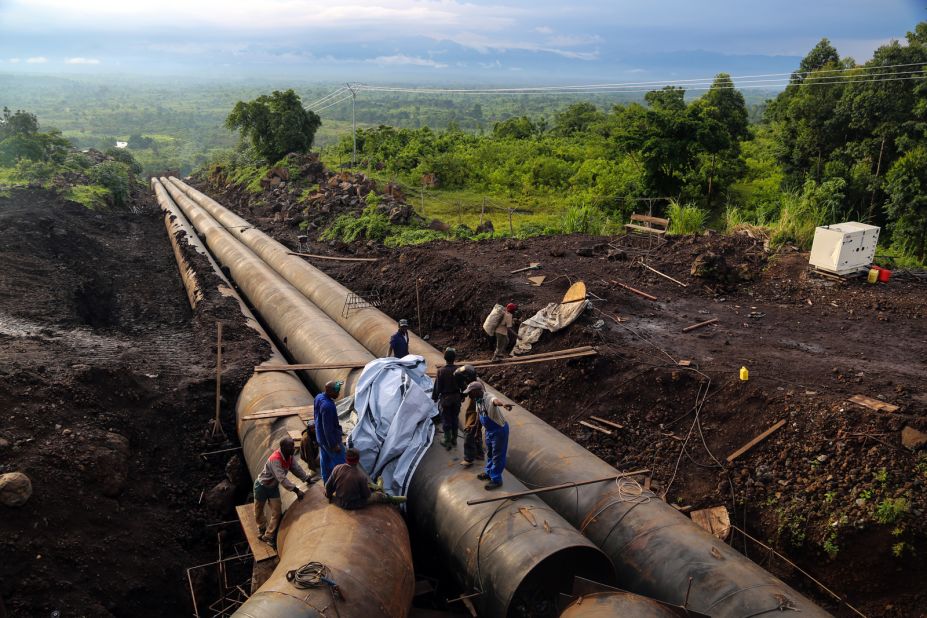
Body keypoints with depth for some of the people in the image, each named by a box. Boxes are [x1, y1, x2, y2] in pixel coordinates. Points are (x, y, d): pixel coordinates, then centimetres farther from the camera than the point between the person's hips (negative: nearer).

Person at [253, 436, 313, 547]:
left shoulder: (290, 456, -12)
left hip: (273, 486, 6)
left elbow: (296, 469, 0)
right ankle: (263, 528, 41)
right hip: (262, 486, -6)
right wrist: (296, 490, -41)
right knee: (258, 511, 14)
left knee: (276, 512, 1)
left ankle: (268, 536, 12)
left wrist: (307, 478, -9)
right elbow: (282, 479, -39)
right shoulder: (275, 459, -36)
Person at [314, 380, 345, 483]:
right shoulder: (328, 406, -35)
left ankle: (326, 481, 40)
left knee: (325, 459, 23)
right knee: (339, 461, 9)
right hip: (330, 439, -9)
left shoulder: (318, 397, -7)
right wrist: (334, 445, -19)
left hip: (320, 437, 9)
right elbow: (328, 428, -28)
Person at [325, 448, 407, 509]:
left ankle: (377, 487, 51)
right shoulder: (361, 476, -28)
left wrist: (329, 495, 15)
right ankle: (392, 499, 39)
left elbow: (329, 486, -6)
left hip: (339, 501, 5)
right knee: (379, 495, 17)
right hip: (353, 505, -5)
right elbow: (366, 495, -15)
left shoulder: (337, 468, -19)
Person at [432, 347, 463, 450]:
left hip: (445, 399, -3)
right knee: (455, 419, 17)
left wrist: (434, 397, 2)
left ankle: (447, 441, 12)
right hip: (456, 398, 3)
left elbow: (437, 386, -12)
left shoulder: (441, 371, -18)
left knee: (446, 420, 8)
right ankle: (454, 440, 27)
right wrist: (462, 396, 16)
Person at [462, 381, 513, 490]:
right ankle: (489, 472, 43)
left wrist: (503, 404, -78)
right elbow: (480, 416, 15)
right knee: (489, 453, 24)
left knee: (497, 455, 2)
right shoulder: (477, 400, -1)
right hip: (489, 430, 9)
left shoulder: (489, 398, -29)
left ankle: (496, 480, 14)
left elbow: (496, 400, -55)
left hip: (499, 430, -9)